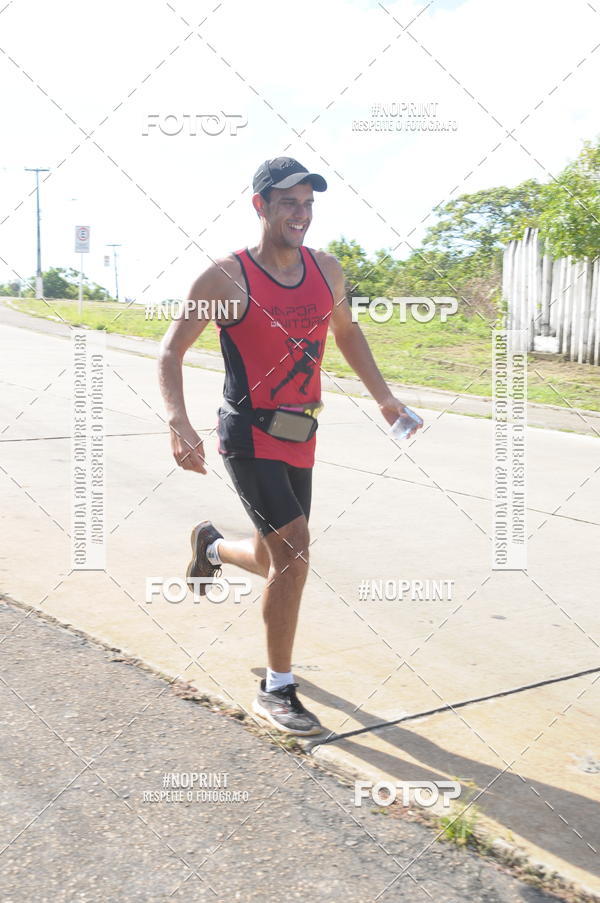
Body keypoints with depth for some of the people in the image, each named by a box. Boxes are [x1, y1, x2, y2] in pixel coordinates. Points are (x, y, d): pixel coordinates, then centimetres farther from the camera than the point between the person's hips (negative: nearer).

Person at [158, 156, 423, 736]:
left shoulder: (327, 270, 5)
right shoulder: (226, 278, -11)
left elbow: (345, 331, 23)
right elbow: (171, 351, -7)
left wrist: (382, 396, 19)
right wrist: (178, 423, -22)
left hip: (300, 438, 6)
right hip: (249, 436, -6)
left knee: (276, 562, 16)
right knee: (294, 553, -17)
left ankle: (212, 545, 52)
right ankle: (276, 691, 1)